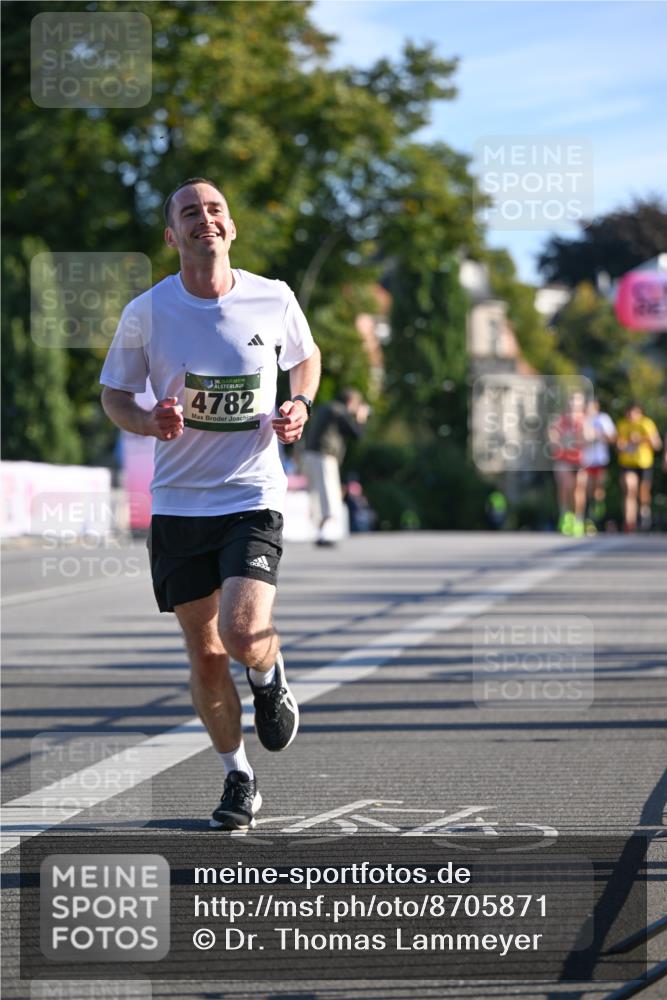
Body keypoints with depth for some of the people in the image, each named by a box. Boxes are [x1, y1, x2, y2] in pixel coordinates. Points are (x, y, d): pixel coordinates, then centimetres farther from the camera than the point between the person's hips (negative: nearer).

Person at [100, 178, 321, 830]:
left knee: (244, 637, -19)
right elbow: (113, 394, 7)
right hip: (177, 502, 1)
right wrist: (149, 422, -14)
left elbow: (305, 356, 18)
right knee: (204, 654, 6)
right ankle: (238, 777, 27)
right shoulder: (146, 313, -5)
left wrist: (300, 404, -2)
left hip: (254, 497, -1)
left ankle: (270, 678, 19)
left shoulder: (274, 299, -3)